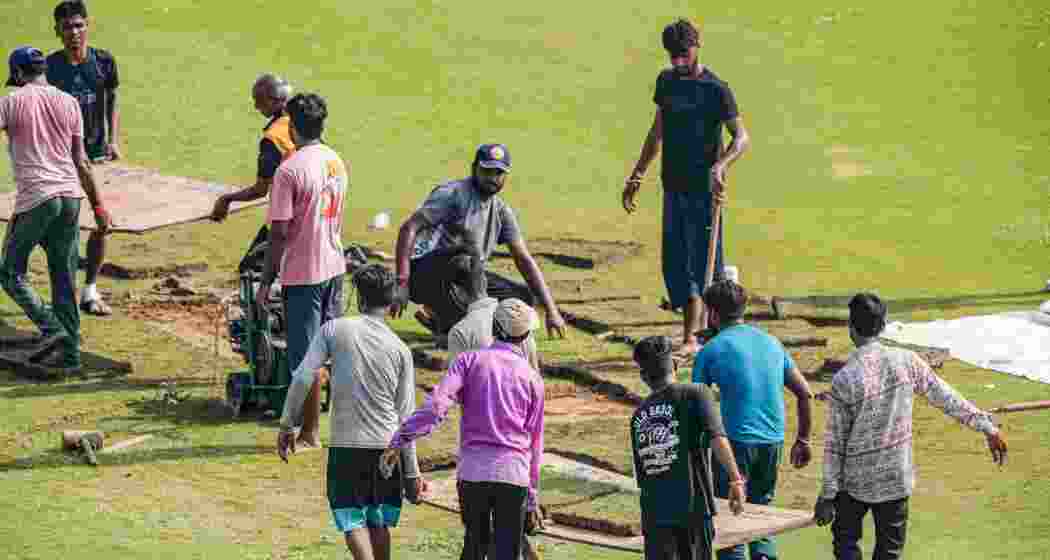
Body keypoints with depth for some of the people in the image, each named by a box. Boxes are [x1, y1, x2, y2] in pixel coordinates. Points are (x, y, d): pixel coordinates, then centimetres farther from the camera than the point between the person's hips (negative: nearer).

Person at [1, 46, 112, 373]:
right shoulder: (68, 103, 12)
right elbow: (81, 161, 14)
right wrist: (98, 205, 18)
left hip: (35, 198, -5)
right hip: (71, 195, 5)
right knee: (64, 278, 11)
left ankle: (51, 329, -9)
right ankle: (70, 354, 10)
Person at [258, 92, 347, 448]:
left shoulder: (290, 171, -18)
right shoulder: (336, 162, 6)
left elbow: (279, 232, -17)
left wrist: (266, 281, -10)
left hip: (302, 274, -7)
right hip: (334, 267, 7)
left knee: (306, 358, 0)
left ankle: (310, 433, 5)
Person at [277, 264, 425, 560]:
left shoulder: (334, 330, -3)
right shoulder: (400, 350, 1)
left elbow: (302, 378, -11)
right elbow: (405, 416, 1)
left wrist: (287, 425, 1)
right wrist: (412, 472, 6)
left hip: (345, 446, -2)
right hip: (386, 446, 2)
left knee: (353, 522, 0)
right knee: (379, 523, 15)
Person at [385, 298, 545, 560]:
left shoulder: (470, 360, 4)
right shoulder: (532, 378, 9)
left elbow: (437, 404, -12)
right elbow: (534, 443, 12)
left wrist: (400, 440, -14)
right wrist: (533, 499, 17)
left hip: (472, 470, 0)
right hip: (513, 473, 0)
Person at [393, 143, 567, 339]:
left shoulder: (501, 211, 12)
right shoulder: (453, 194, -9)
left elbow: (524, 259, 11)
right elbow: (409, 229, -17)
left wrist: (551, 310, 2)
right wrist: (402, 283, -29)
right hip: (424, 276, -7)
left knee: (523, 296, -4)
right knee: (466, 243, -35)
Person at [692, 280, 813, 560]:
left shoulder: (711, 350, -3)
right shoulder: (772, 343, 11)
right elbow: (804, 393, 11)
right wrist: (802, 440, 18)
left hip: (736, 440, -5)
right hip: (773, 441, 5)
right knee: (761, 504, 20)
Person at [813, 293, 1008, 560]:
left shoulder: (844, 380, -18)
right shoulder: (906, 361, -9)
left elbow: (835, 443, -12)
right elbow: (947, 399, -2)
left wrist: (827, 494, -4)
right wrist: (988, 427, 9)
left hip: (855, 481, -3)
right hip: (897, 478, 3)